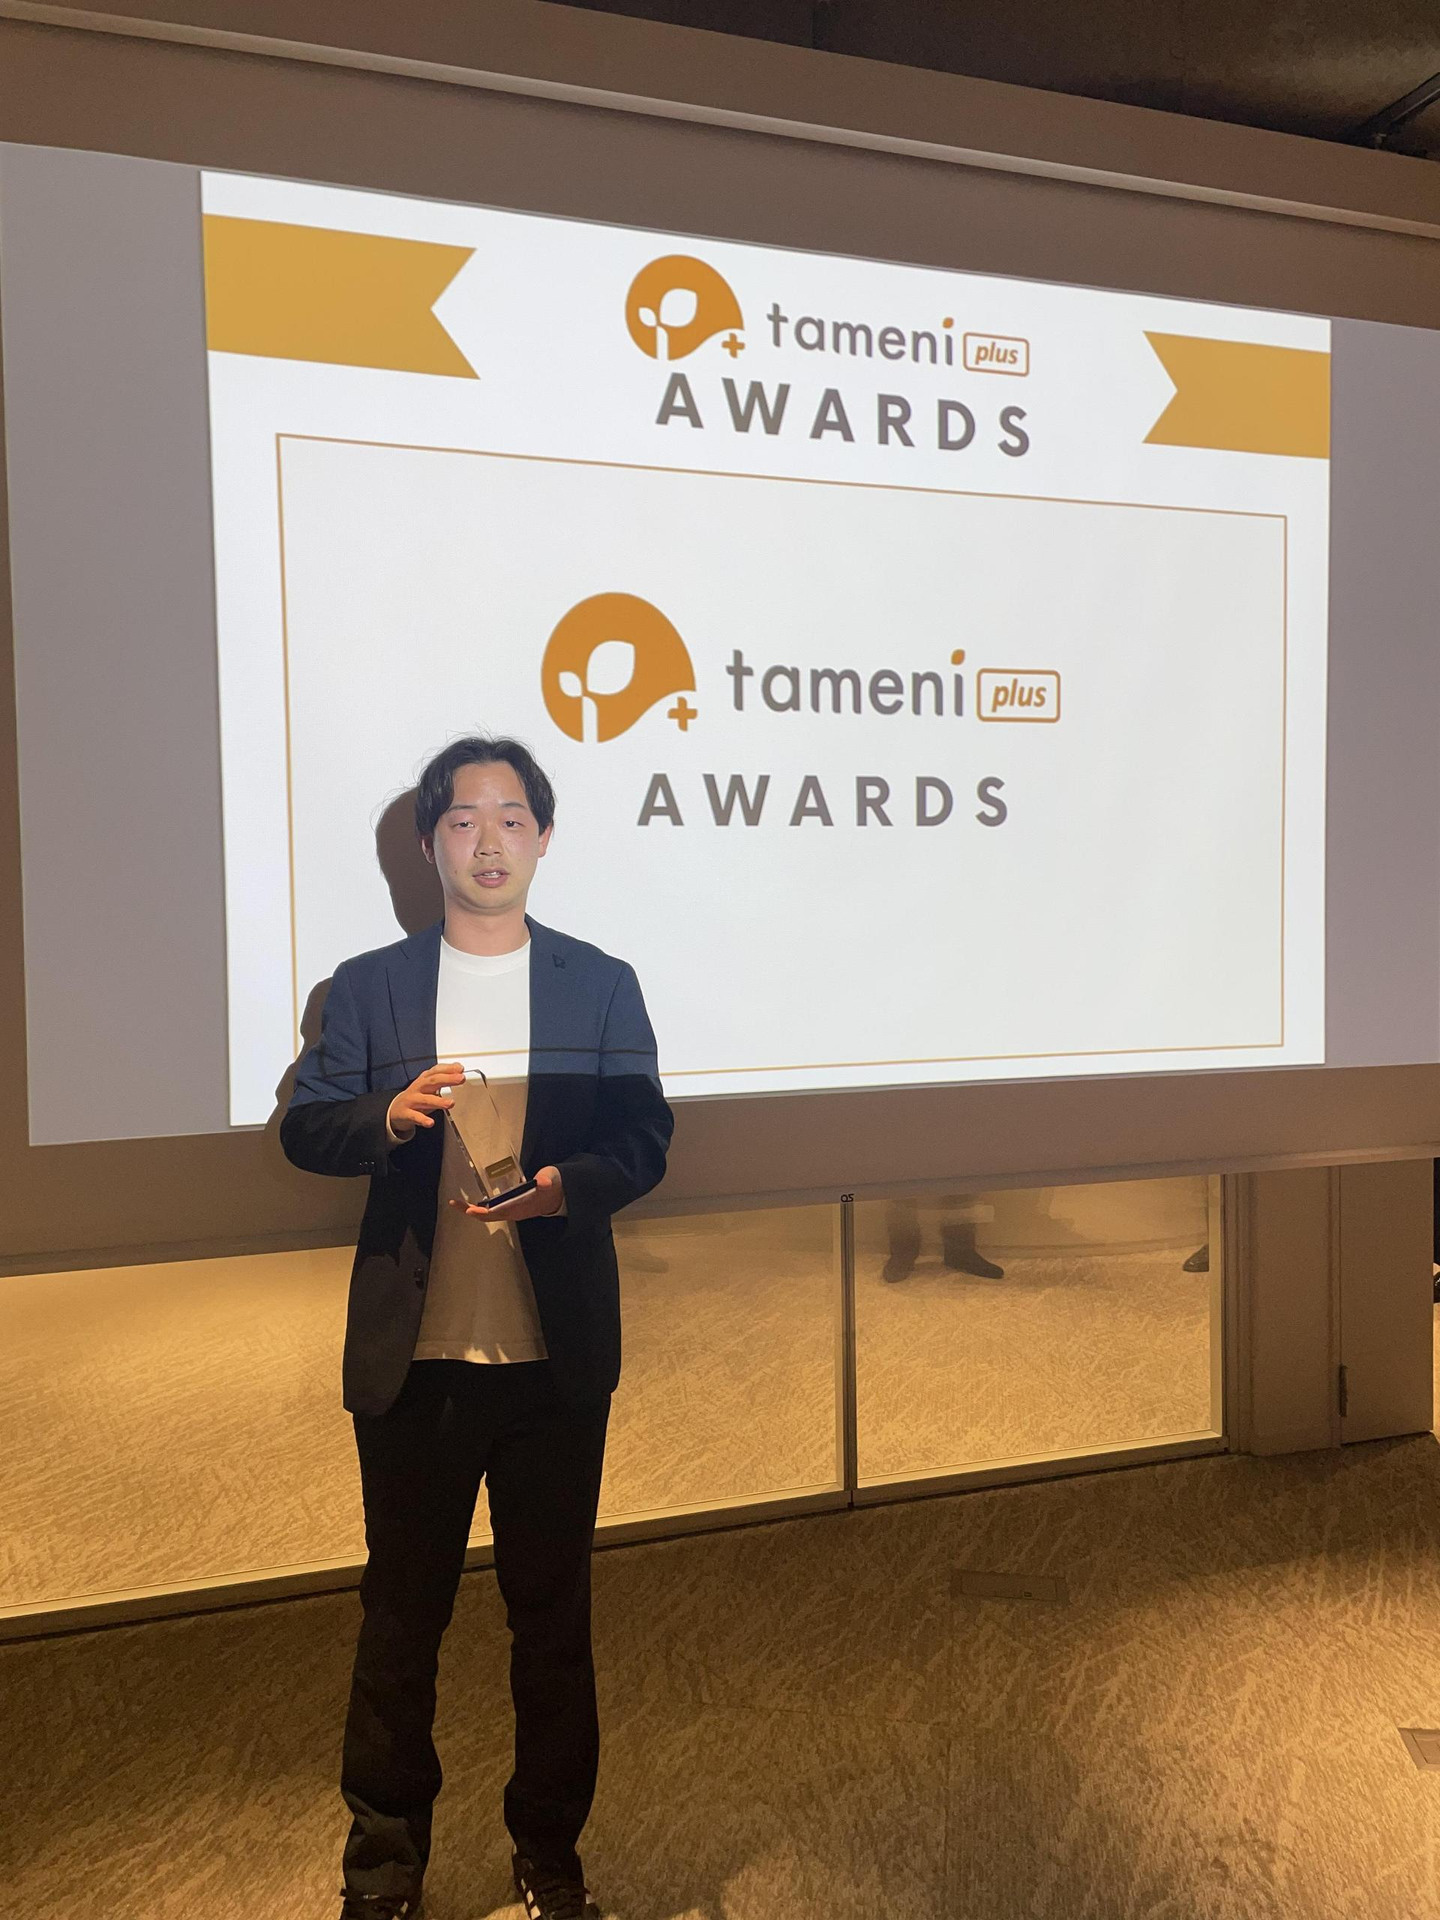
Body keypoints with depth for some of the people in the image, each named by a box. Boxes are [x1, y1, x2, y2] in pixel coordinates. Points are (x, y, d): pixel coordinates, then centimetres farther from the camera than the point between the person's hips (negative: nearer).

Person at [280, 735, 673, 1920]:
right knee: (403, 1605, 15)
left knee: (552, 1603, 15)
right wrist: (389, 1115, -19)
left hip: (557, 1354, 0)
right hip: (412, 1354, 0)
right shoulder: (368, 986, 3)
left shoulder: (602, 986, 3)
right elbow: (303, 1128, 2)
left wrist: (565, 1184, -21)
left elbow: (645, 1141, 0)